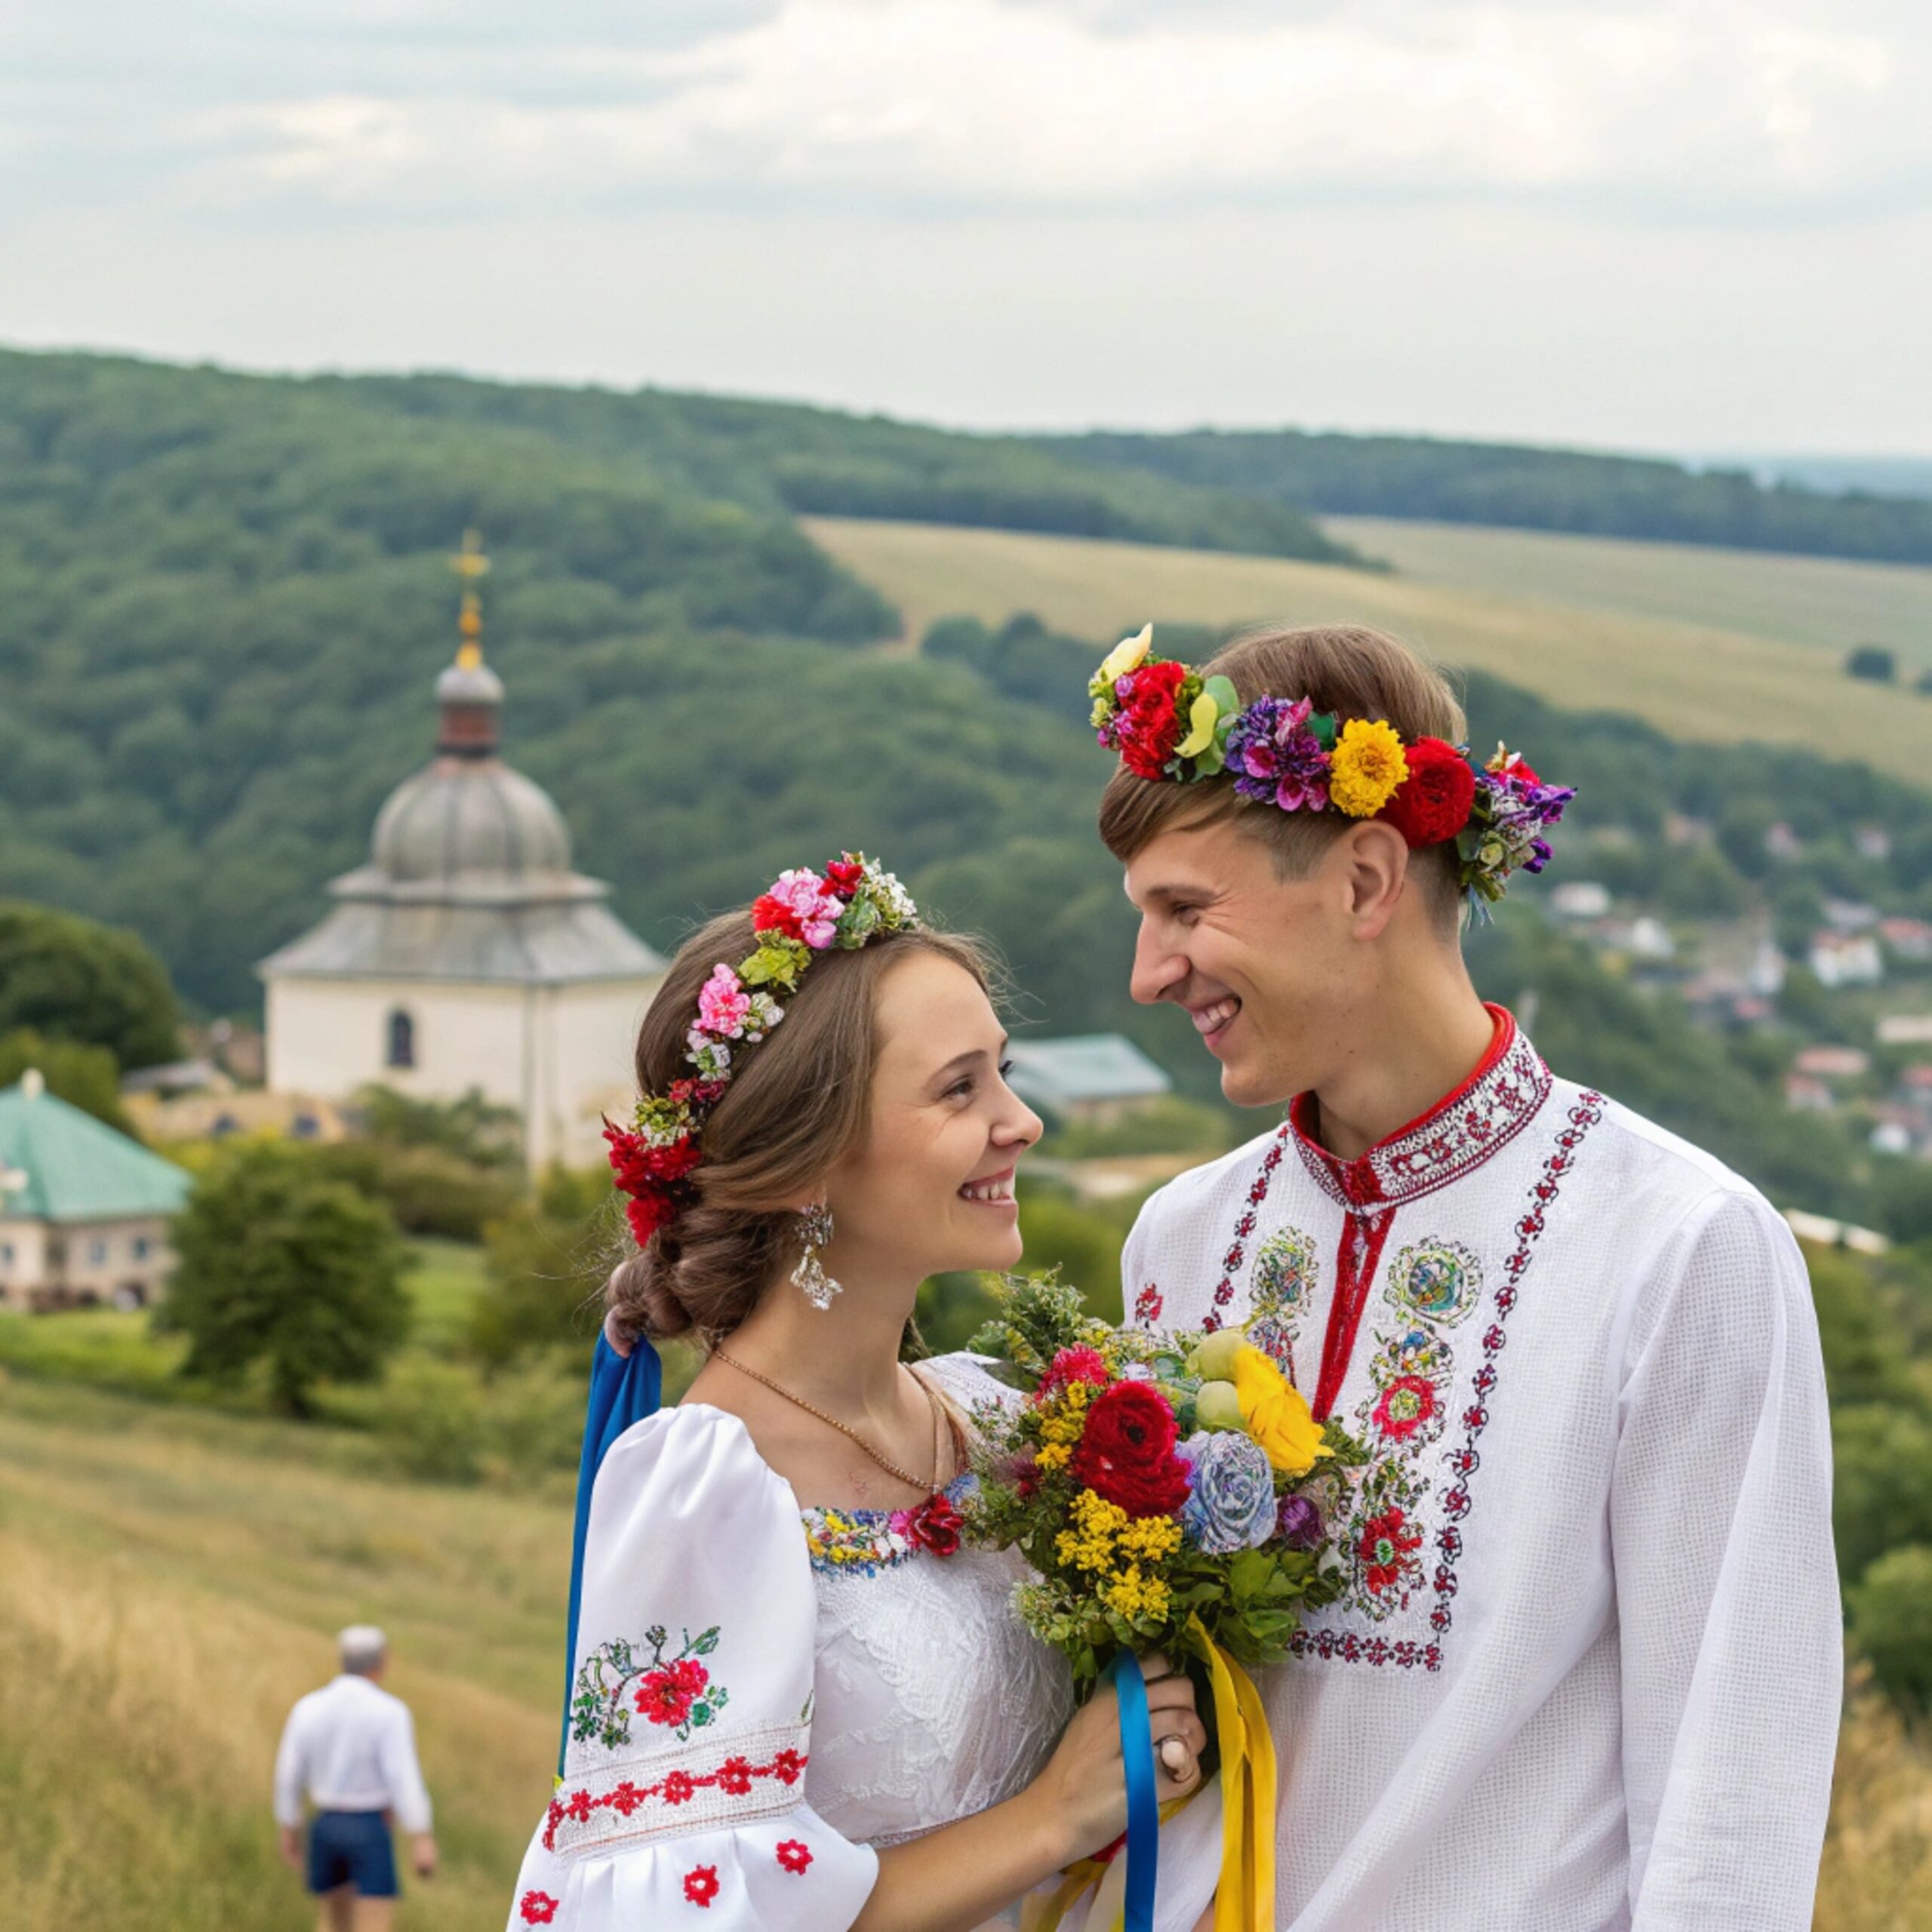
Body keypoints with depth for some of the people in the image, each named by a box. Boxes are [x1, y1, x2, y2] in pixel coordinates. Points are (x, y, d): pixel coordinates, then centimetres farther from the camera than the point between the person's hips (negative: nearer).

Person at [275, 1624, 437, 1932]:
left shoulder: (307, 1708, 0)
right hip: (369, 1830, -5)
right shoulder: (389, 1712, -14)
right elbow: (404, 1779, -19)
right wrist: (421, 1840, -16)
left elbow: (288, 1773, 6)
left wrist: (289, 1830, 18)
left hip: (326, 1826, 5)